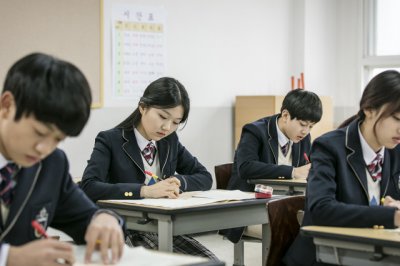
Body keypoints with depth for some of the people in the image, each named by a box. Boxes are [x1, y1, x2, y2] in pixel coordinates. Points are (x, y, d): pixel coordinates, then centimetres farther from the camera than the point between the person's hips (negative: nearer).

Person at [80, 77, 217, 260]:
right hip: (125, 231, -6)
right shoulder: (110, 141, -6)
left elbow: (204, 178, 15)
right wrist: (144, 191, -29)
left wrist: (177, 182, -8)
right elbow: (88, 188, -21)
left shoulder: (171, 141, 12)